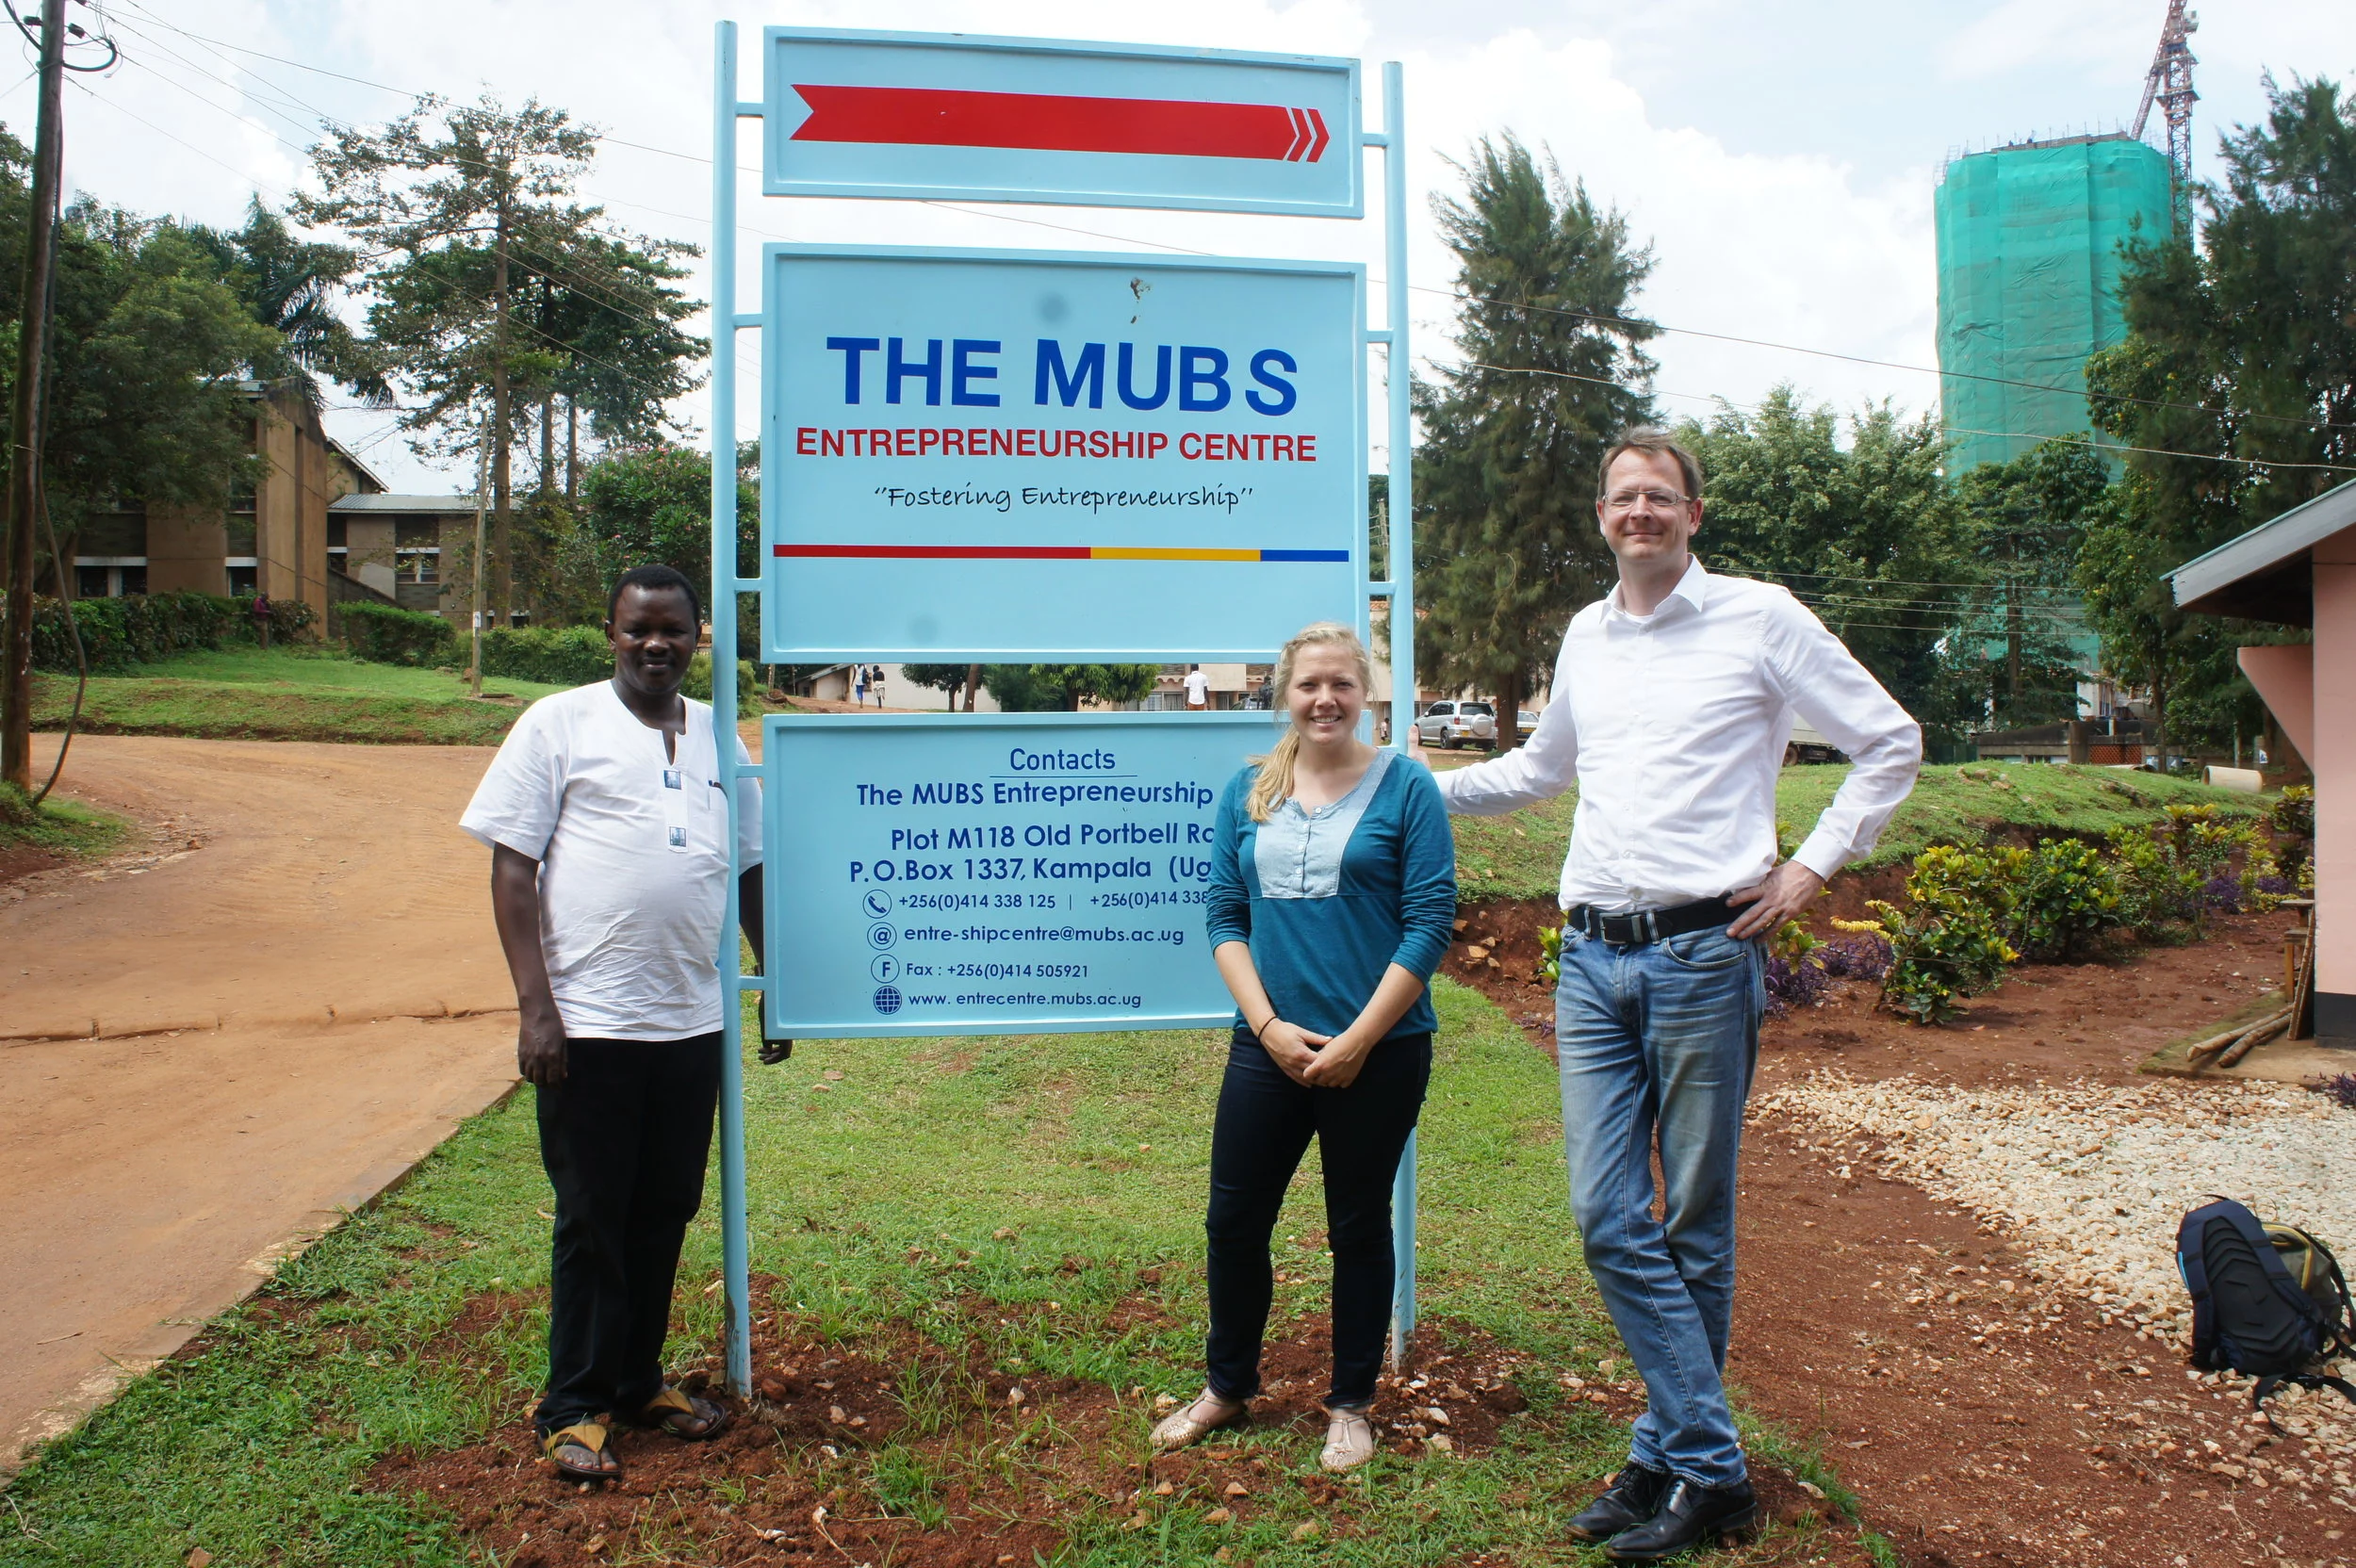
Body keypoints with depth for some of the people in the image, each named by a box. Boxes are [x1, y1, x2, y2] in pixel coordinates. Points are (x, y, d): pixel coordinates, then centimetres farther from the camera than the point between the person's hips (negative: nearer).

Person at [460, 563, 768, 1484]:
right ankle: (576, 1409, 19)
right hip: (590, 1023, -4)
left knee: (666, 1212, 14)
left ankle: (639, 1381, 30)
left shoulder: (718, 740, 12)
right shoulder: (560, 725, -1)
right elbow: (512, 867, -5)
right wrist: (535, 1008, -12)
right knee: (592, 1220, 4)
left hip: (694, 1023, 4)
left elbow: (750, 872, 19)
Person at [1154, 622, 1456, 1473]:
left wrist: (1357, 1041, -13)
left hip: (1380, 1051, -3)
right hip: (1269, 1045, 3)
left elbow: (1430, 922, -9)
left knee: (1358, 1227, 11)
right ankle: (1227, 1386, 31)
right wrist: (1268, 1025, -8)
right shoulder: (1247, 791, 6)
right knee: (1234, 1219, 8)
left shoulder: (1404, 787, -5)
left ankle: (1350, 1404, 29)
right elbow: (1225, 917, 5)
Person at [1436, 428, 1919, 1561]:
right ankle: (1708, 1461, 11)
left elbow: (1891, 745, 5)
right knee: (1607, 1217, 0)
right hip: (1593, 958, 5)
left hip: (1702, 954, -5)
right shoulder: (1585, 636, 16)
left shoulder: (1760, 618, 0)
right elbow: (1541, 768, 31)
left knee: (1692, 1227, 4)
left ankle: (1679, 1463, 19)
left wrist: (1813, 867, -3)